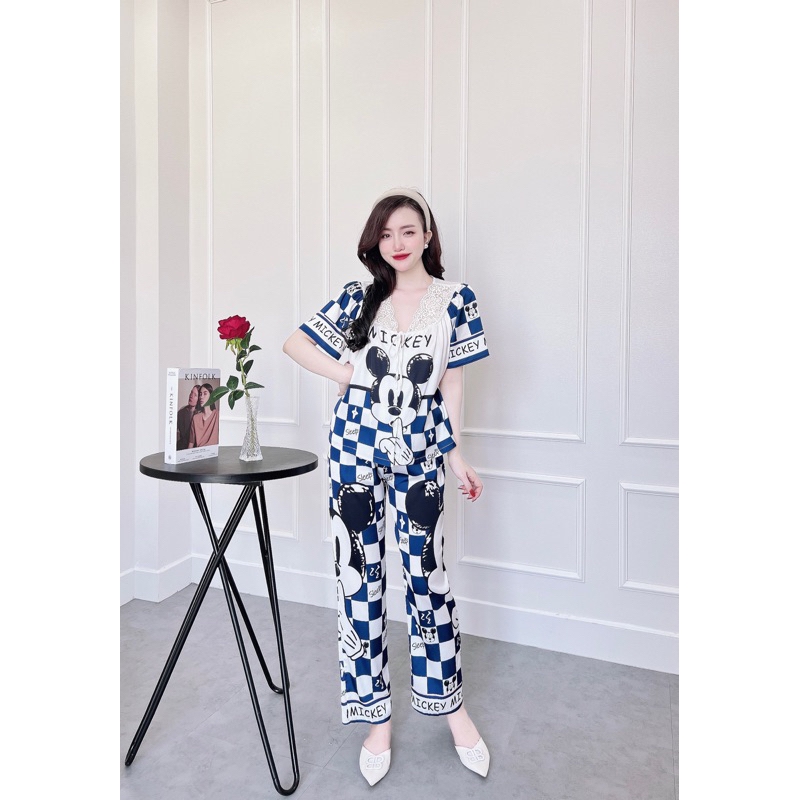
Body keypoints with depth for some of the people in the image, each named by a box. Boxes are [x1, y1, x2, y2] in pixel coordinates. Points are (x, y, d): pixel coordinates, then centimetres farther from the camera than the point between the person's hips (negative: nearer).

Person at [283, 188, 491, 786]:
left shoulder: (455, 299, 4)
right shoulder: (360, 296, 6)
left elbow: (452, 382, 4)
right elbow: (296, 343, 9)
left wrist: (457, 453, 2)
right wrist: (344, 372, -1)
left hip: (420, 449, -1)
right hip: (357, 444, 1)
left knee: (428, 574, 6)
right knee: (359, 574, 5)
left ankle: (451, 705, 28)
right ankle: (377, 717, 23)